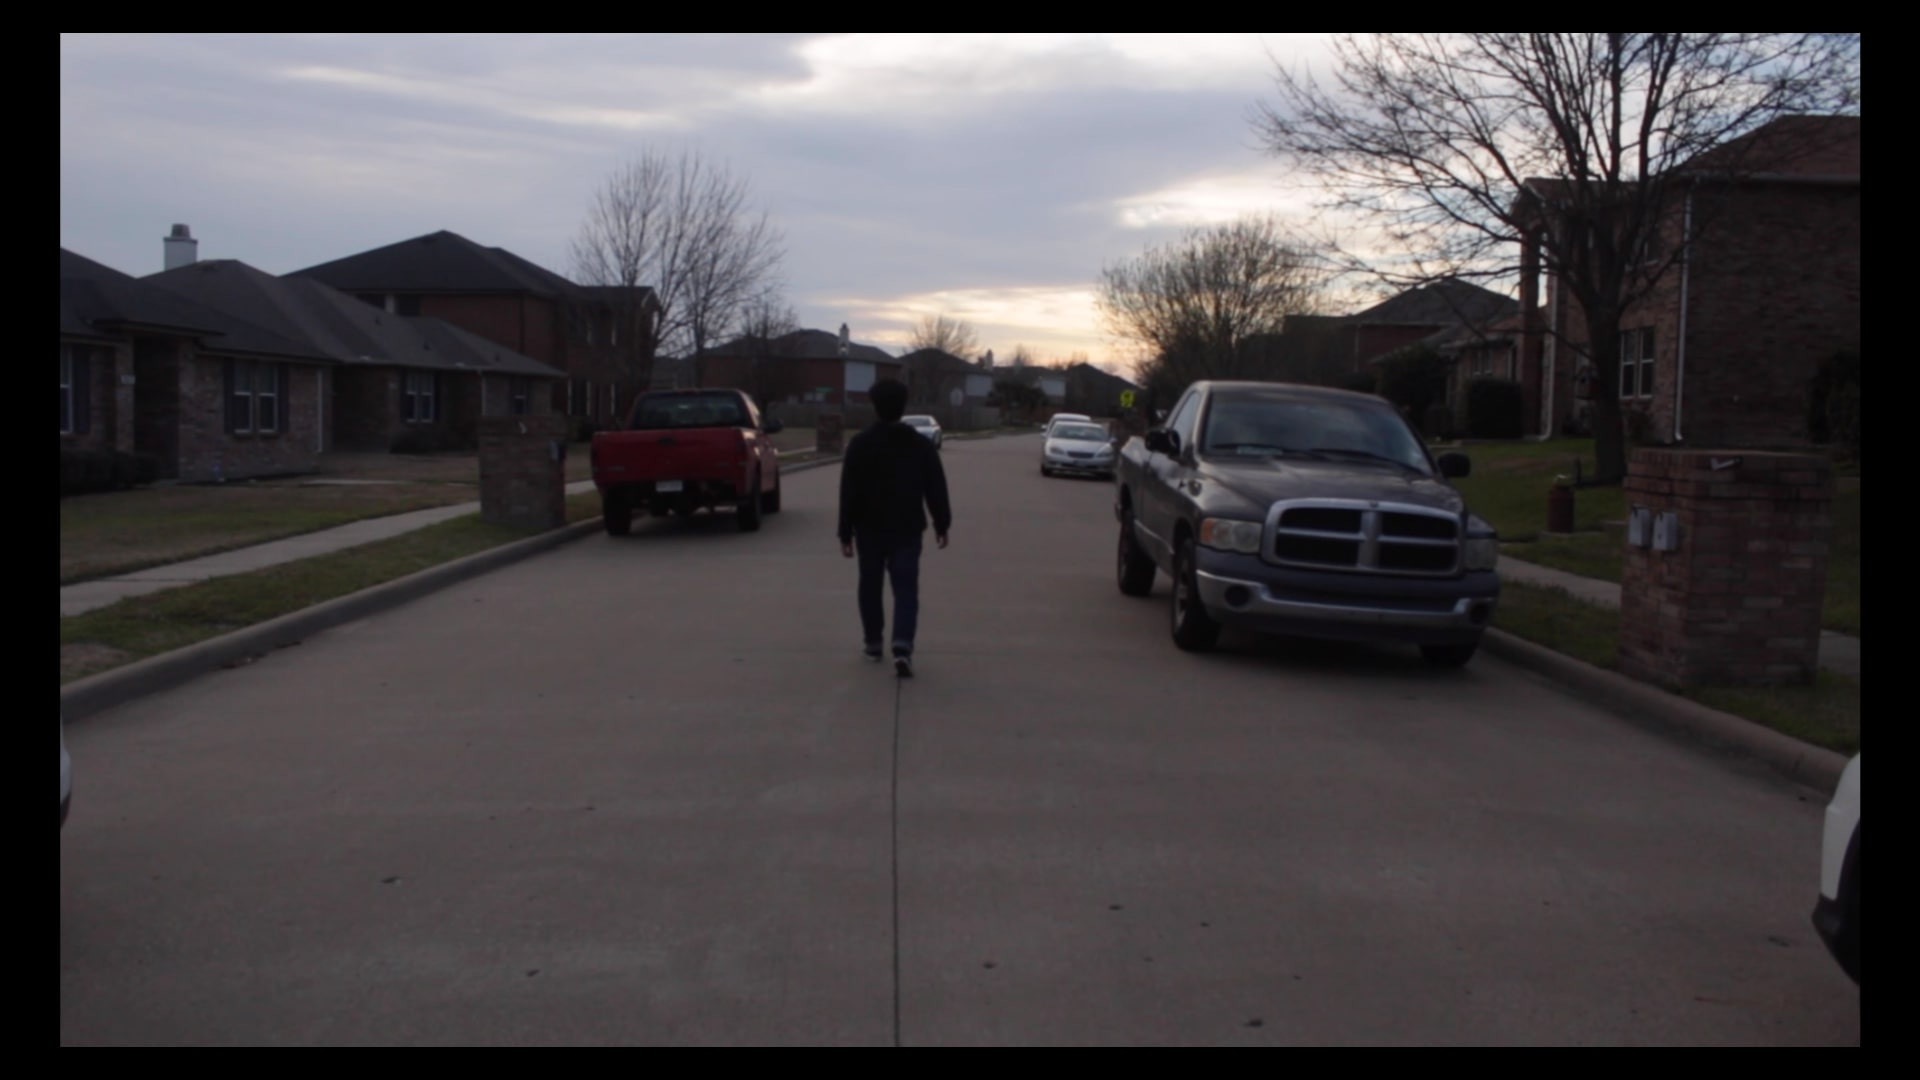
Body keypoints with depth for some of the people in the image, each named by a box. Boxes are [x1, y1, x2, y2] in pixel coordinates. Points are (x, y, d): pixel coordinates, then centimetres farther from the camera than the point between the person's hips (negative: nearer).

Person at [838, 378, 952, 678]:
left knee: (870, 587, 16)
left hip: (869, 529, 0)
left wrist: (846, 532, -2)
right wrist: (941, 524, 13)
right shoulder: (922, 445, -1)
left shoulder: (859, 444, -6)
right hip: (907, 530, 0)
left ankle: (873, 643, 24)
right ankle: (902, 646, -18)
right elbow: (936, 490, 2)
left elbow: (848, 493, -6)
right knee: (906, 589, -1)